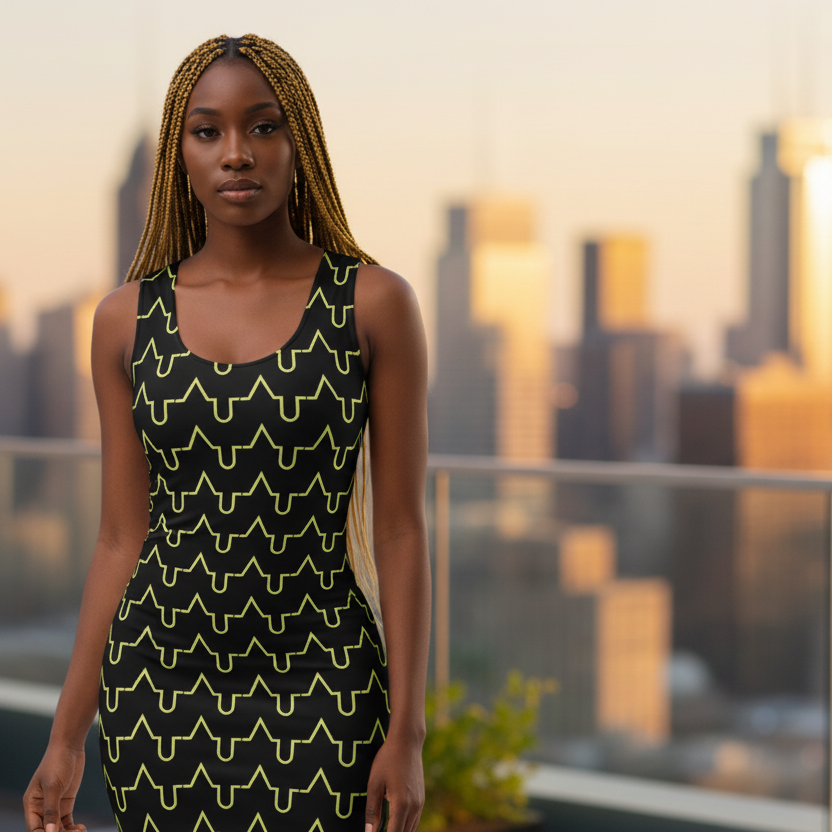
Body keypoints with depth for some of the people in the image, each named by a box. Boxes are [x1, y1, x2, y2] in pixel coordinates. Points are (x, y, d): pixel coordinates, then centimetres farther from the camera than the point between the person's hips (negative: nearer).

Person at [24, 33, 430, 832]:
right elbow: (122, 538, 6)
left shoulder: (373, 304, -3)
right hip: (159, 680, 2)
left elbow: (400, 527, -3)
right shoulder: (127, 318, 3)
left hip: (316, 684, -2)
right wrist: (67, 735, 5)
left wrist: (406, 732, -8)